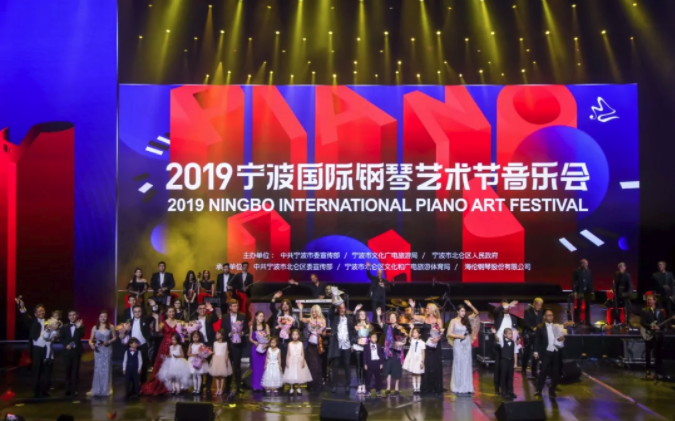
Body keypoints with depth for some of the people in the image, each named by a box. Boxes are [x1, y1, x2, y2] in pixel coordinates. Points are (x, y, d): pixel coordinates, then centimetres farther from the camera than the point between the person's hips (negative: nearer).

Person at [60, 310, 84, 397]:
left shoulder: (80, 326, 2)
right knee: (68, 371, 6)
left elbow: (81, 336, -14)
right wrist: (66, 345, -11)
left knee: (75, 371, 1)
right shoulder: (64, 327, 9)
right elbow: (62, 338, 5)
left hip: (76, 351, -2)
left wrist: (78, 328, -27)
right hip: (67, 351, 2)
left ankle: (74, 389, 4)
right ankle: (68, 389, 12)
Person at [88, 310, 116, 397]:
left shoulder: (111, 327, -3)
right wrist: (91, 344, -18)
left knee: (106, 369, 3)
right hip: (98, 350, 1)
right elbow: (91, 339, 3)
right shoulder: (95, 328, 0)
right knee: (98, 369, 4)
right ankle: (96, 390, 11)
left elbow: (114, 337, 3)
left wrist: (108, 342, -13)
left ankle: (106, 389, 14)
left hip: (107, 350, -1)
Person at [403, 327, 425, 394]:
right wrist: (411, 328, -31)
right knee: (413, 375, 6)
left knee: (418, 374, 5)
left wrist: (422, 361, -8)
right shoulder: (412, 341, 2)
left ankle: (418, 388, 11)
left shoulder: (422, 342, -5)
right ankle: (414, 388, 10)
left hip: (418, 360, -3)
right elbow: (410, 336, -18)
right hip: (412, 359, 3)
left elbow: (423, 353, -4)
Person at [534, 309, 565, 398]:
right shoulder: (540, 327, 3)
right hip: (546, 352, -4)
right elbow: (537, 340, -2)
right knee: (543, 372, -8)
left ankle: (552, 391, 16)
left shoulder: (557, 327, 14)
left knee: (556, 372, 5)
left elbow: (561, 337, 18)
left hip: (556, 352, 4)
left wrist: (561, 339, -6)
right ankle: (538, 391, -4)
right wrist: (536, 351, -11)